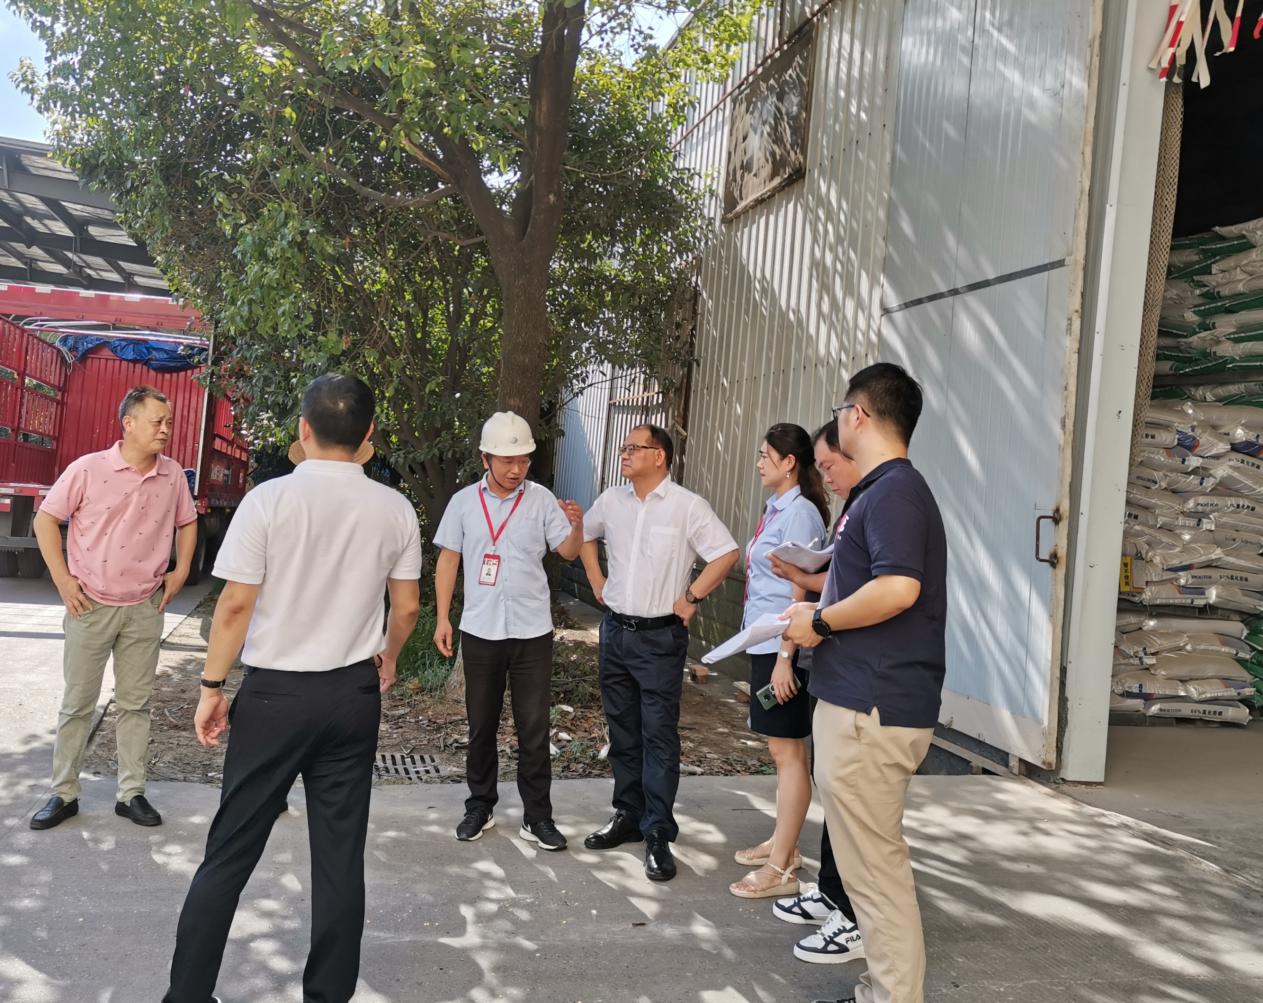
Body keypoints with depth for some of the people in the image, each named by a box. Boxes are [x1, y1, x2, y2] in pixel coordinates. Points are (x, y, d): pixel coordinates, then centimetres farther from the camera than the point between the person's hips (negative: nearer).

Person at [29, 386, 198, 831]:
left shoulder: (173, 475, -1)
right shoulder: (87, 469, -11)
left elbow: (187, 522, 15)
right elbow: (45, 520, -3)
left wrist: (181, 570, 5)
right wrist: (62, 579, -8)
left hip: (145, 609, 3)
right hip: (90, 606, -2)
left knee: (135, 704, 9)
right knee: (77, 704, 8)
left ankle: (131, 792, 20)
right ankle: (64, 793, 22)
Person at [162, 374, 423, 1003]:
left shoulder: (269, 500, -11)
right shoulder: (395, 509, -3)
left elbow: (236, 605, -10)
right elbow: (407, 607, 5)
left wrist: (212, 686, 1)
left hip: (276, 692, -2)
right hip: (353, 693, 3)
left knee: (230, 852, 11)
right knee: (340, 855, 11)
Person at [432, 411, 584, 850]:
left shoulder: (541, 499, -3)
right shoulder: (464, 502, 0)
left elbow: (568, 552, -1)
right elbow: (448, 561, 5)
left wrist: (577, 526, -23)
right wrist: (443, 617, 1)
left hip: (532, 631, -1)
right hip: (480, 630, 1)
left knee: (534, 728, 4)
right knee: (481, 725, 13)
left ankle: (538, 816, 15)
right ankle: (480, 807, 29)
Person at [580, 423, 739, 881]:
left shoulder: (687, 506, -11)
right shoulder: (611, 500, 6)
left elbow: (726, 554, -13)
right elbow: (585, 535, 24)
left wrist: (691, 597, -11)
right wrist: (596, 582, 14)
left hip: (660, 638, -5)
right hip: (615, 632, 6)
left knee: (659, 735, -4)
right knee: (622, 731, 14)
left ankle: (658, 835, 4)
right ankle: (628, 815, 28)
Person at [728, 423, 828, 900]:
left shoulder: (799, 513, -16)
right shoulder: (775, 508, 12)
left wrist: (785, 657, -21)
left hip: (783, 646, -9)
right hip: (764, 642, 9)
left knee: (787, 752, -2)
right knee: (782, 749, 18)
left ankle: (781, 869, 6)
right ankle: (783, 842, 31)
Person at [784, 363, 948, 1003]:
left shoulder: (892, 491, -16)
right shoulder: (884, 489, 16)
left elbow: (898, 588, -30)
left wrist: (821, 622, -17)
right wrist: (820, 607, 16)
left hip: (870, 709, -11)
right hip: (869, 702, 11)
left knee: (874, 865, -1)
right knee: (876, 858, 19)